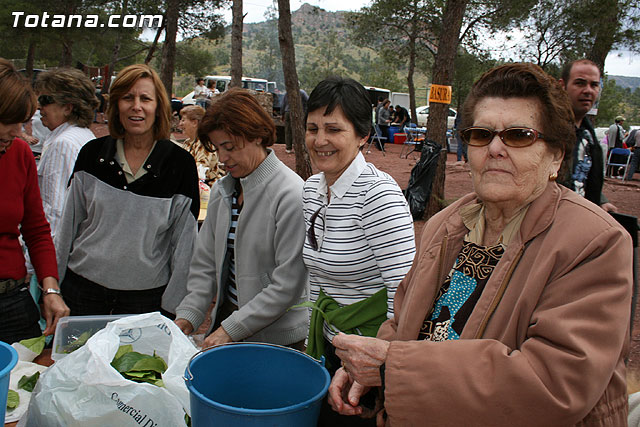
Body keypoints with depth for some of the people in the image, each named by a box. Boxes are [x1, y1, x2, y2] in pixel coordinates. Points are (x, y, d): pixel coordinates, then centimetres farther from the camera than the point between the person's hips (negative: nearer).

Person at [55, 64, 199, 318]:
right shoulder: (91, 154, 1)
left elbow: (184, 243, -4)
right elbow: (68, 225, 8)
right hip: (83, 288, 2)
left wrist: (171, 308, -3)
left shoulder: (180, 163, -7)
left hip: (147, 296, -2)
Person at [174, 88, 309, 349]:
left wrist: (231, 329, -18)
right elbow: (206, 262, 8)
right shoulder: (222, 190, 5)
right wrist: (187, 315, -5)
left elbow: (288, 284, -20)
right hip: (226, 322, 6)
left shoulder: (290, 195, -19)